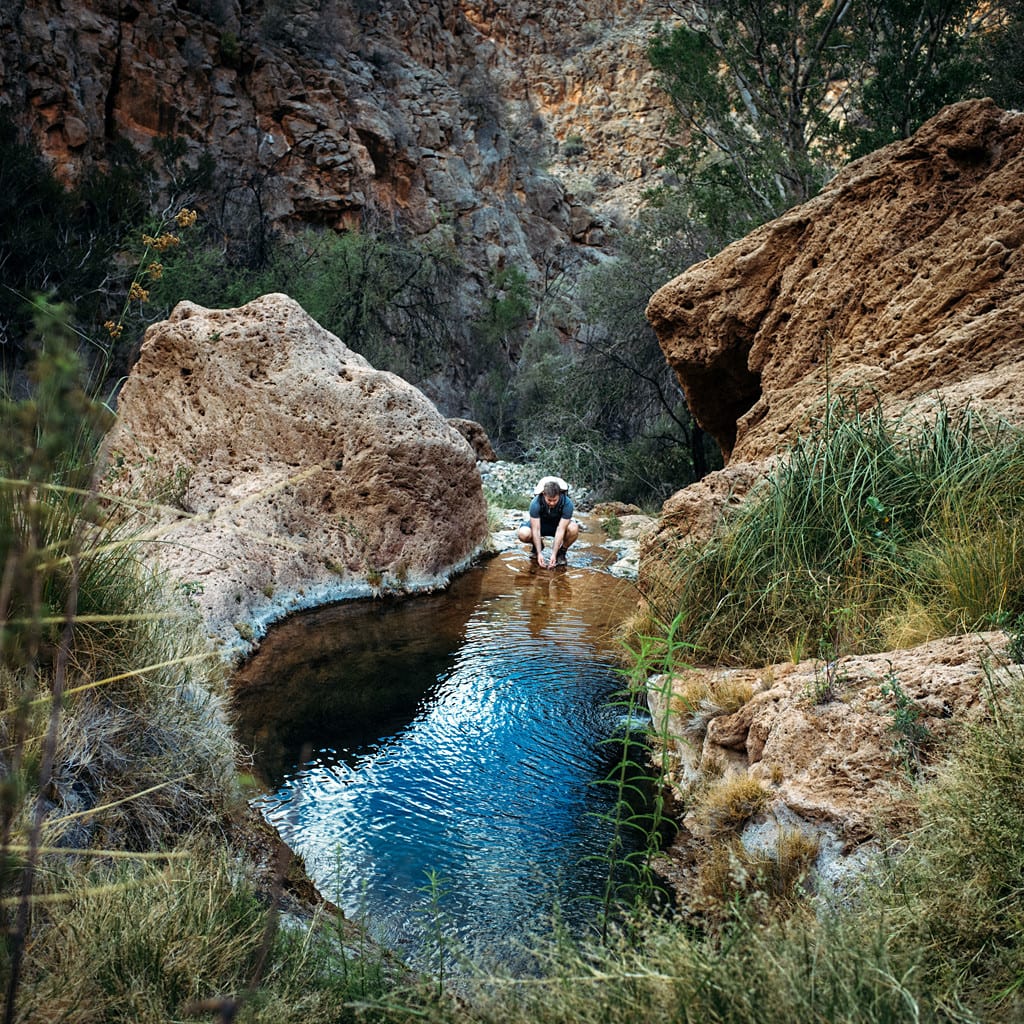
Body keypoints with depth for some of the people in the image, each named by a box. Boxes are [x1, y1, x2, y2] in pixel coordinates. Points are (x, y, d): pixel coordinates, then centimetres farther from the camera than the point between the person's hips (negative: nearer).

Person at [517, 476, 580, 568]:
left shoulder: (567, 504, -32)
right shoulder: (535, 503, -31)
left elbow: (560, 530, -32)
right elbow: (536, 530, -28)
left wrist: (554, 554, -35)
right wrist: (539, 553, -34)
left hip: (560, 524, 0)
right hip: (541, 523, 1)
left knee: (573, 529, -36)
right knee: (523, 534, -32)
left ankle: (562, 552, -5)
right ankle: (538, 545, 5)